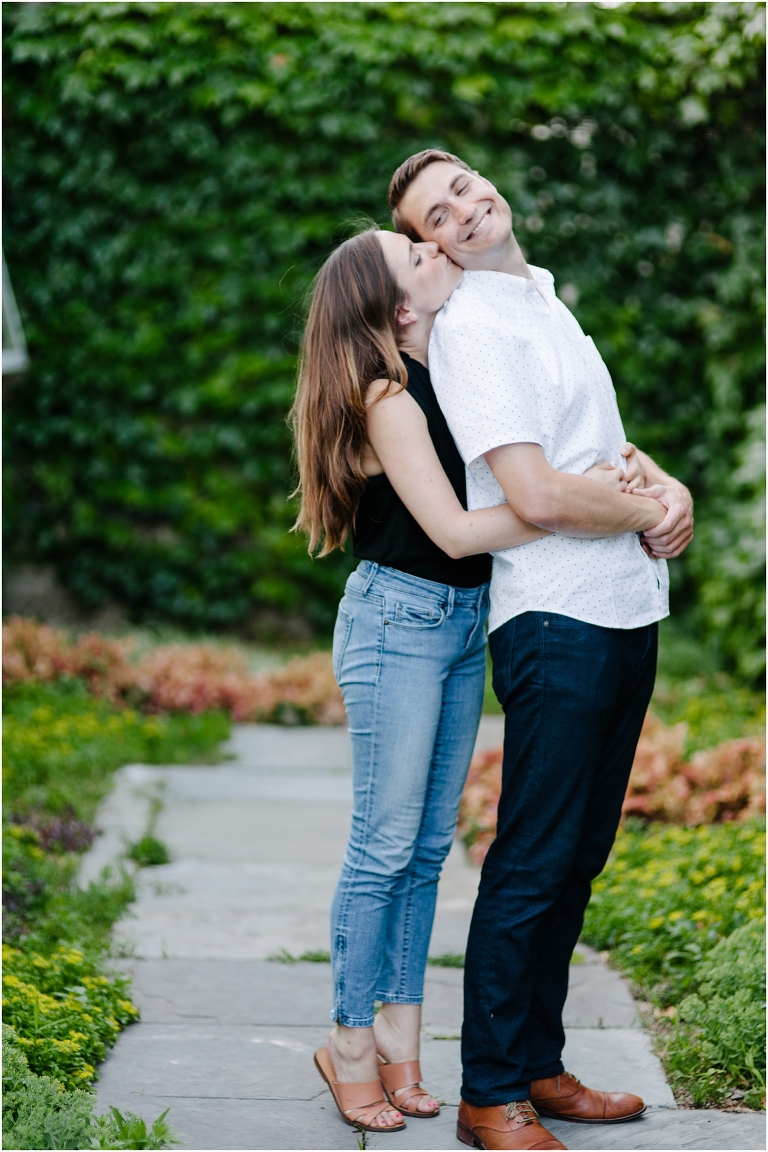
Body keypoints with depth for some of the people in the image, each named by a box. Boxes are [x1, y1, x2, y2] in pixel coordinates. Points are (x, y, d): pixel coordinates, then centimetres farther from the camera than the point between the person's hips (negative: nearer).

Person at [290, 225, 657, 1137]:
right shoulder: (389, 398, -16)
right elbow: (455, 530, -22)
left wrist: (650, 482, -8)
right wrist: (586, 499, -21)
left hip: (464, 620, 8)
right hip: (398, 620, -8)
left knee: (429, 843, 10)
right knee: (386, 843, -2)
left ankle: (399, 1036, 19)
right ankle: (351, 1041, 11)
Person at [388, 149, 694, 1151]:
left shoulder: (541, 301, 18)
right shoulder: (470, 326, -11)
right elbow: (536, 494, -20)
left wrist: (666, 484, 4)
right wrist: (650, 514, -5)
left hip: (626, 614, 9)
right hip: (557, 619, -9)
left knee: (579, 856, 13)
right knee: (533, 867, -5)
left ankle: (539, 1067, 24)